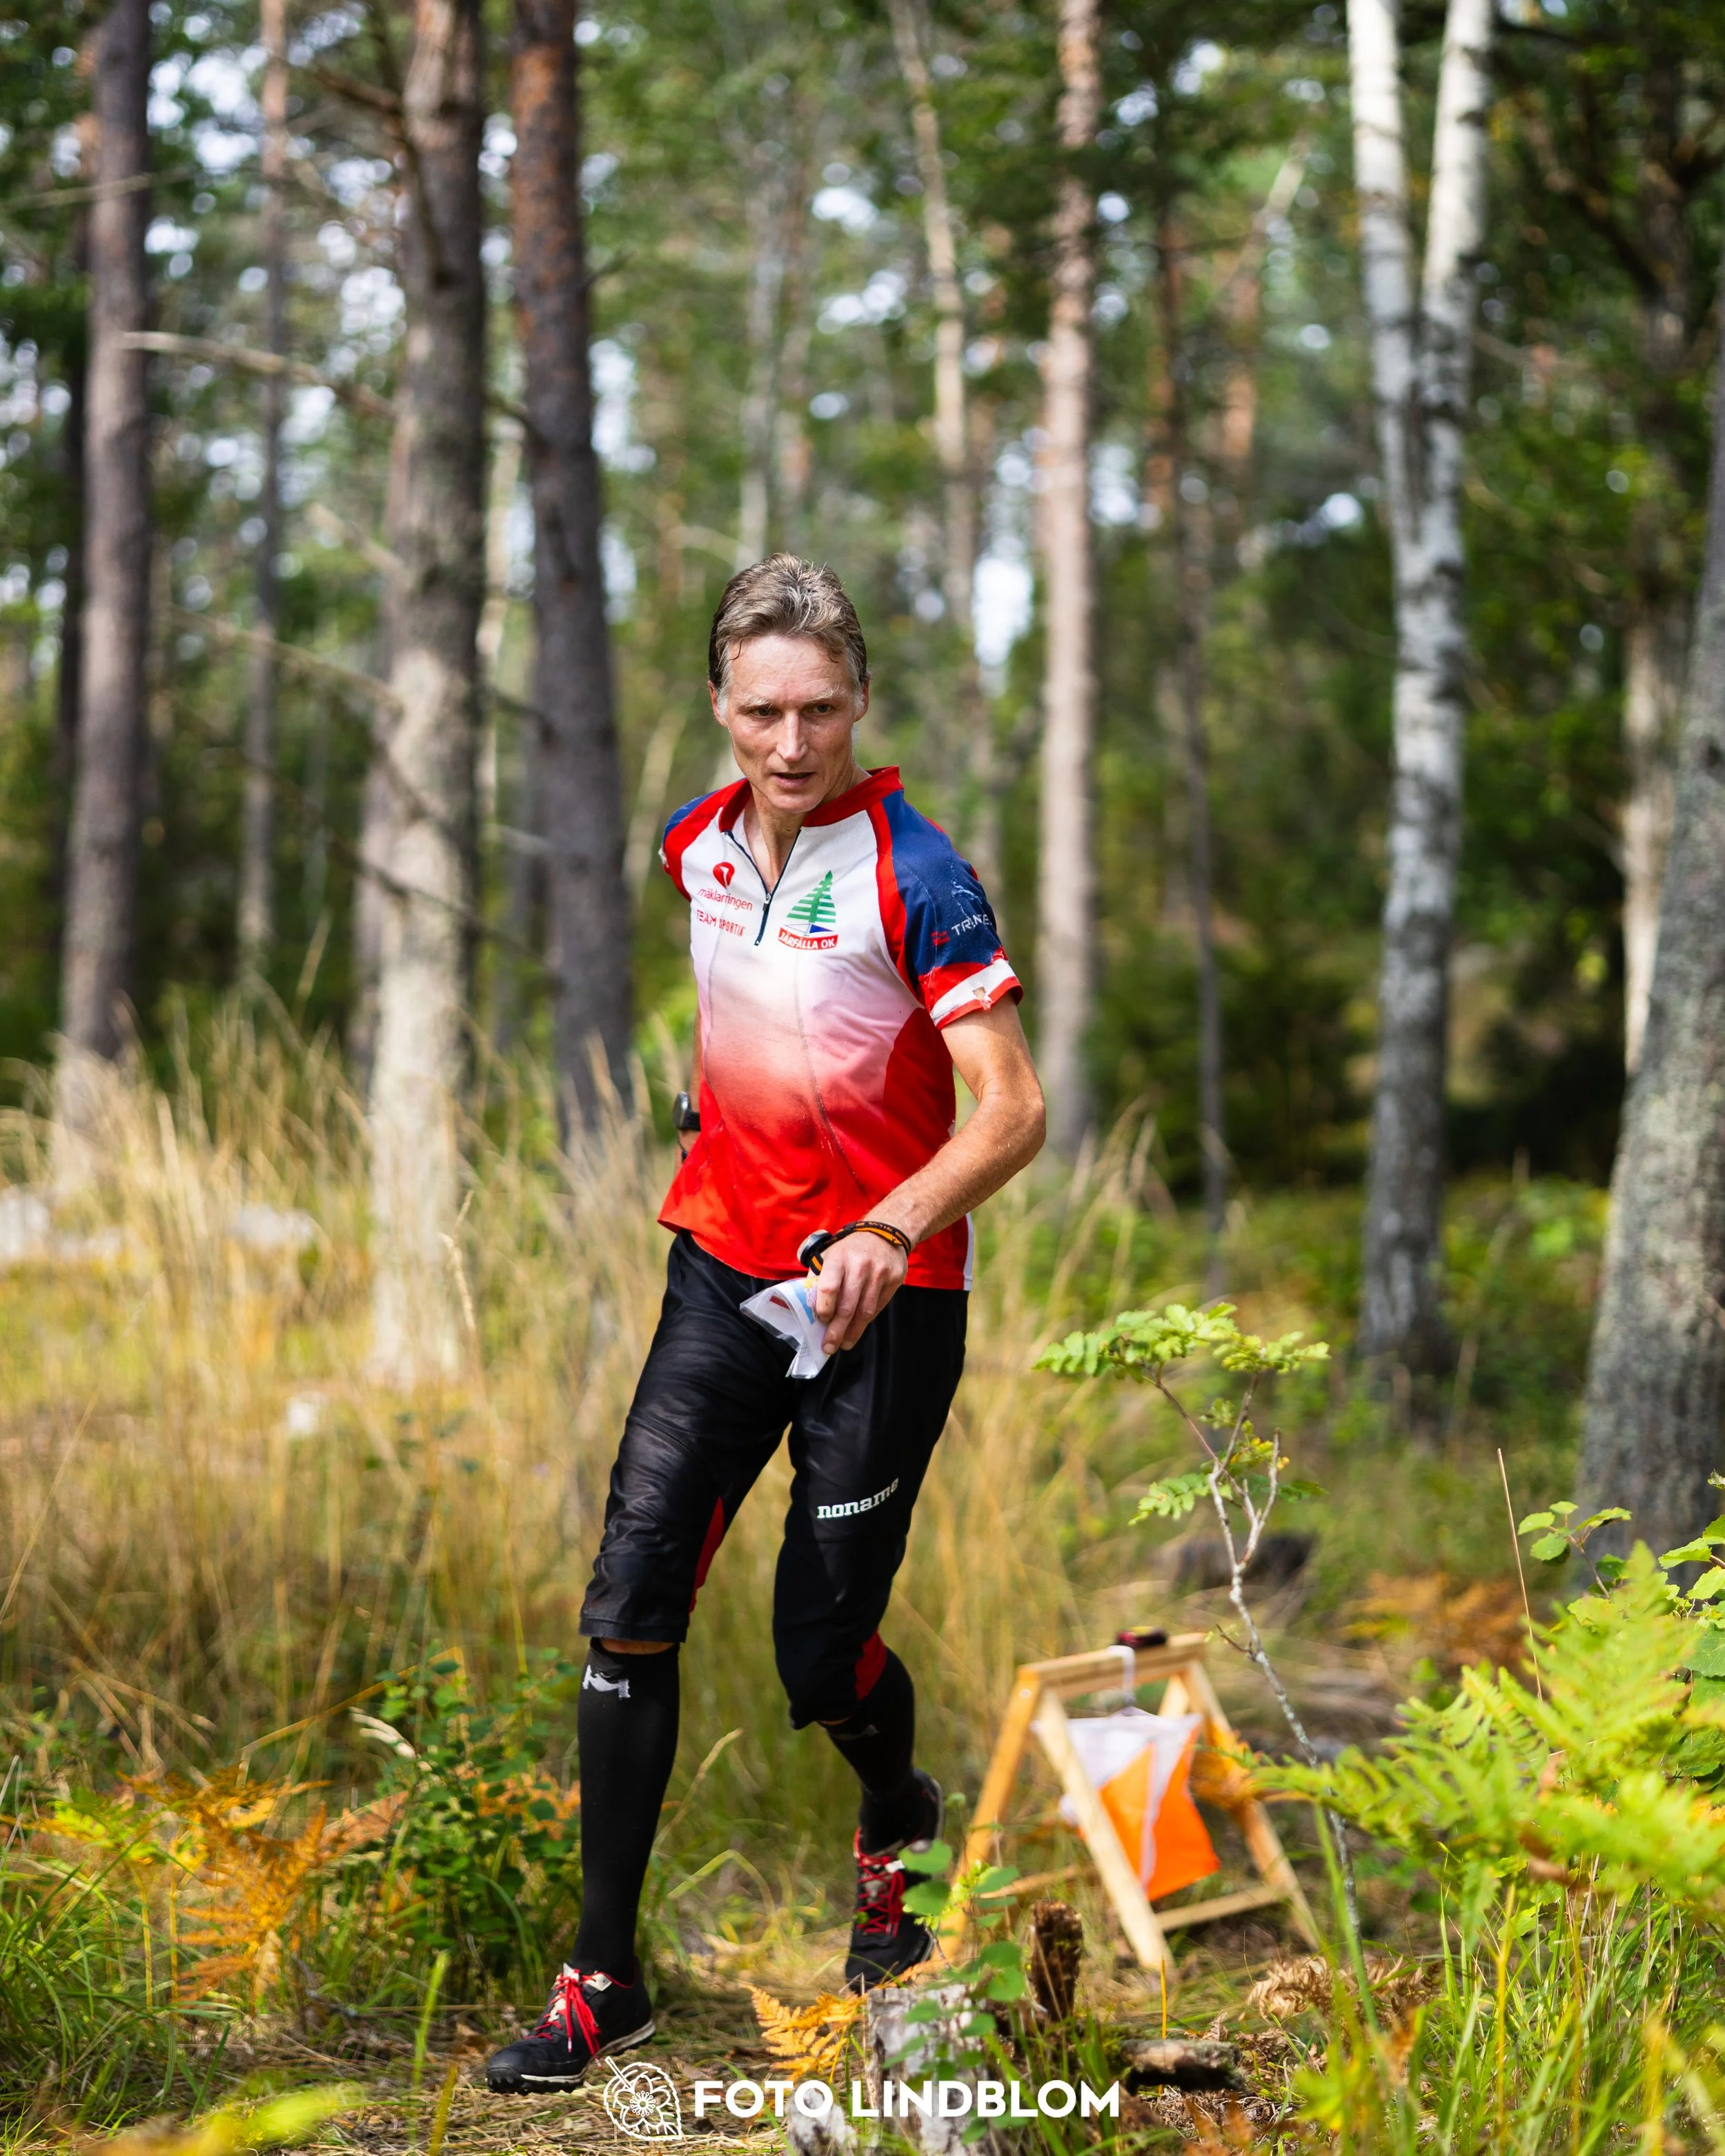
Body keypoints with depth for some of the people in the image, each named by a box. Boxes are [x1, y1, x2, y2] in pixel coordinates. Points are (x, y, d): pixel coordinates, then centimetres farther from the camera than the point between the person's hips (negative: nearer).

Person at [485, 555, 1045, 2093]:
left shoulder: (915, 876, -16)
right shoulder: (700, 846, 3)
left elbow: (1012, 1112, -20)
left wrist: (887, 1230, -34)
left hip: (885, 1295, -5)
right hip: (726, 1265, 5)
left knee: (822, 1656, 1)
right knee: (632, 1601, -7)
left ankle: (898, 1824, 37)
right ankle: (604, 1977, 1)